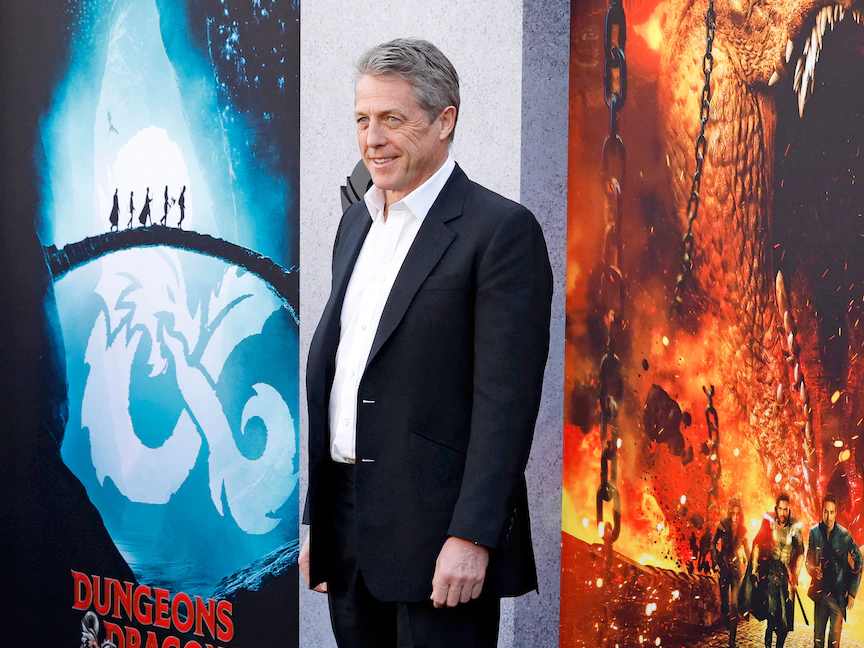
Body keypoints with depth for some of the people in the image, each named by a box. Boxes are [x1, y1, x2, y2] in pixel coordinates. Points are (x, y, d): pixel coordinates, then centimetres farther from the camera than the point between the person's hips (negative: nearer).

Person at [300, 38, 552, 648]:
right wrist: (311, 518, 14)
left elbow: (506, 398, -15)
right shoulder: (356, 221, 14)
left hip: (435, 531, -7)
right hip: (346, 529, 7)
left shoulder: (502, 229, -9)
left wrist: (472, 537, -20)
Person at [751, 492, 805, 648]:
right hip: (771, 570, -1)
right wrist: (755, 569, -7)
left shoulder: (794, 528, 0)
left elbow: (800, 553, 7)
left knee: (786, 616, 1)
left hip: (787, 573, 1)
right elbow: (757, 544, 0)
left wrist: (795, 575, 1)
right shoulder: (770, 523, -3)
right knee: (773, 613, -11)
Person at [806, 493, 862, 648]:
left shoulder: (845, 536, -8)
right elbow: (809, 560, 11)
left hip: (838, 595, -3)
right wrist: (813, 569, -12)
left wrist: (852, 593, -2)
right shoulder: (814, 532, 0)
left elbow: (857, 563, -1)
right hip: (820, 593, 3)